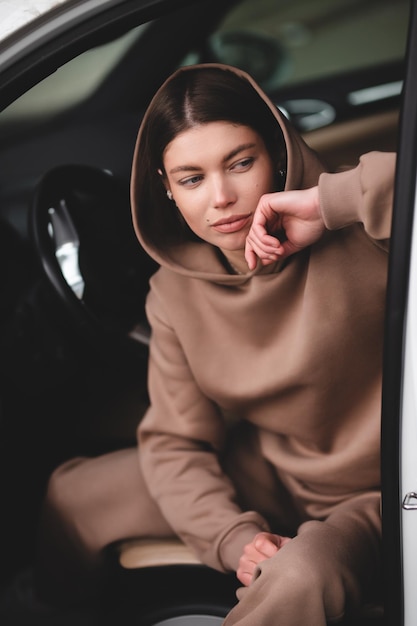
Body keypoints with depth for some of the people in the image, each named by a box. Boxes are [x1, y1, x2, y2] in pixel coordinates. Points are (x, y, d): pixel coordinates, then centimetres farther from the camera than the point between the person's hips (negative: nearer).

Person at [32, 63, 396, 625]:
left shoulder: (358, 236, -25)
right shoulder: (176, 293, -7)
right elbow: (175, 441, -4)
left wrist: (327, 202, -40)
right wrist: (235, 538, -21)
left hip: (372, 493, -5)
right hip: (266, 469, 5)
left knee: (299, 579, -38)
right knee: (68, 497, 3)